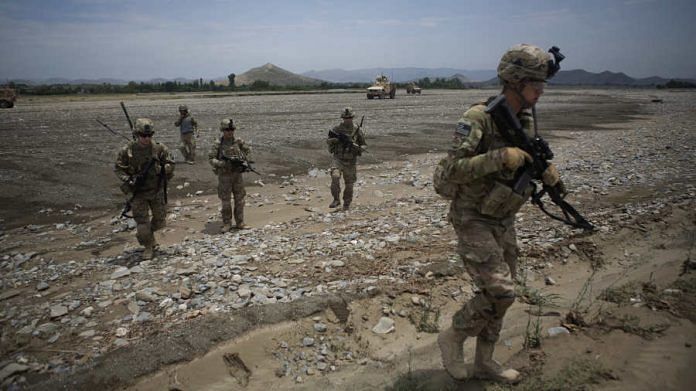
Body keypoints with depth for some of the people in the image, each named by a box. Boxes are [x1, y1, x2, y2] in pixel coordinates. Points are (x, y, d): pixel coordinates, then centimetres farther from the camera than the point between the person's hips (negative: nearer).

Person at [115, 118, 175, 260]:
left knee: (160, 220, 12)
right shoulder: (127, 150, -9)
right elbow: (118, 168, -2)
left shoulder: (160, 148, -7)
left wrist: (166, 168, -21)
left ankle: (149, 232, 44)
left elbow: (170, 164, 1)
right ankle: (148, 247, 18)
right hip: (138, 192, -2)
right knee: (142, 221, -3)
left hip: (157, 191, 2)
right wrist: (128, 180, -18)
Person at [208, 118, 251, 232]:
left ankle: (240, 222, 17)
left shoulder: (238, 141, 0)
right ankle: (227, 223, 15)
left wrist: (245, 162, -1)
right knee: (226, 200, 4)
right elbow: (211, 159, -10)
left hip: (238, 174, 3)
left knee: (239, 199, 7)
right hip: (224, 175, -3)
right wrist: (223, 164, -23)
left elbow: (248, 150, 14)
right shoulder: (218, 144, -8)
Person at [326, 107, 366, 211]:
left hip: (351, 161, 1)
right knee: (335, 177, -25)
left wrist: (358, 148, -18)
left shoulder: (357, 130, 0)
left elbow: (364, 145, 5)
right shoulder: (337, 129, 0)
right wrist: (335, 139, -15)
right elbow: (328, 141, 6)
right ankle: (336, 199, -10)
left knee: (349, 184, 8)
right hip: (338, 159, -1)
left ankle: (347, 204, 28)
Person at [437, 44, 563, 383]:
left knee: (497, 296, 13)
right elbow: (455, 170, -26)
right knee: (500, 293, -14)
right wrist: (501, 157, -34)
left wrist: (545, 171, -4)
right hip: (473, 220, -8)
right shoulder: (478, 117, -19)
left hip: (503, 221, 8)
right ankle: (453, 337, 12)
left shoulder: (527, 120, 5)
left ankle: (483, 362, 30)